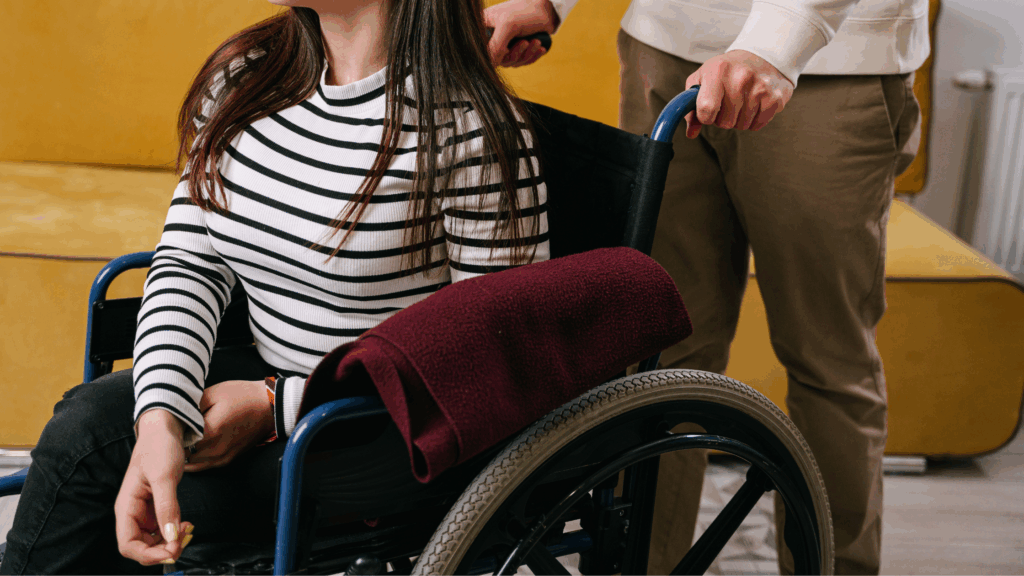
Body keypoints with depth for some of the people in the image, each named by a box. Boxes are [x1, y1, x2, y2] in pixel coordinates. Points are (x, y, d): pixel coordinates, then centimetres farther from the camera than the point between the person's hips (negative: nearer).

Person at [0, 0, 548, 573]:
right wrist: (160, 418, -22)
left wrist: (276, 407, -18)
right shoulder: (244, 76, 2)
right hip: (274, 374, 6)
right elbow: (189, 263, -1)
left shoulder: (473, 133, -20)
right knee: (88, 422, -19)